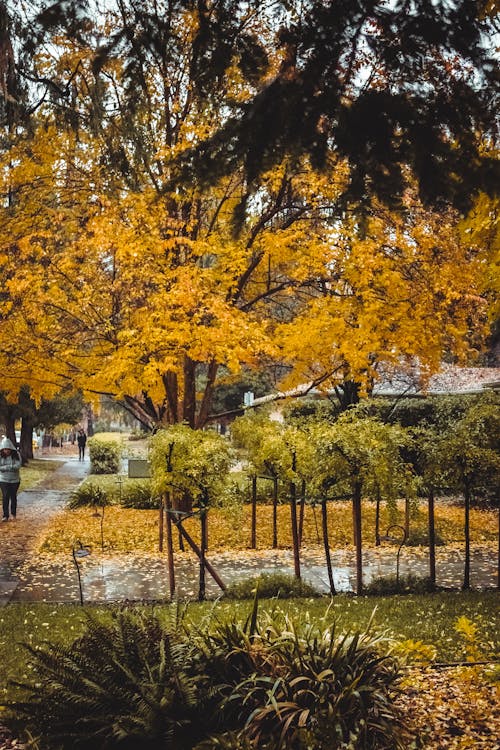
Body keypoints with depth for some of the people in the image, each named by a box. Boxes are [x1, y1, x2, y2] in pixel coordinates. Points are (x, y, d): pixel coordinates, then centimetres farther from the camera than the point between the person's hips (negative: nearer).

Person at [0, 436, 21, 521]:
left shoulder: (16, 455, -8)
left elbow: (18, 466, -18)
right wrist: (11, 467, -22)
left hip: (15, 480, 1)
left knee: (13, 497, 10)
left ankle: (13, 514, 25)